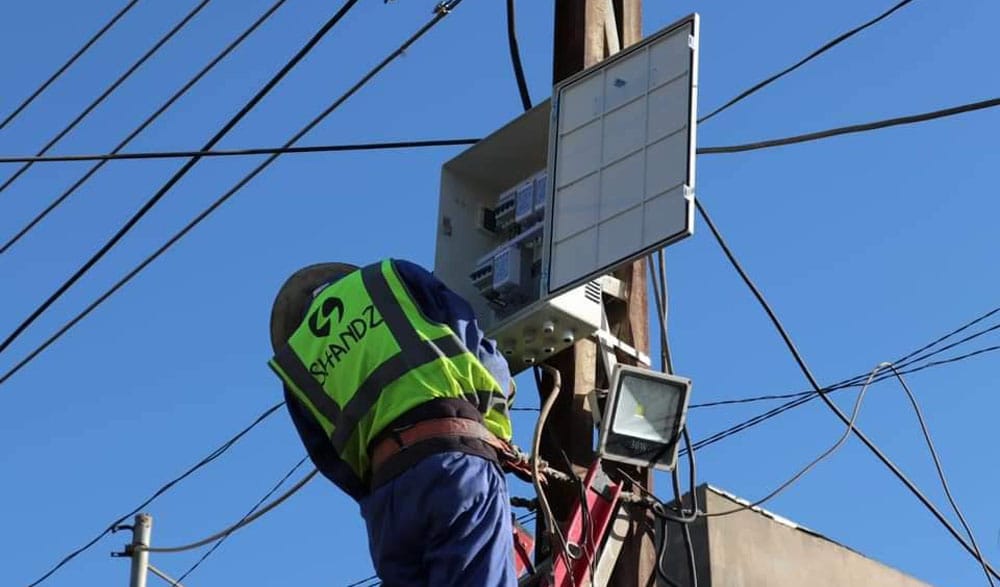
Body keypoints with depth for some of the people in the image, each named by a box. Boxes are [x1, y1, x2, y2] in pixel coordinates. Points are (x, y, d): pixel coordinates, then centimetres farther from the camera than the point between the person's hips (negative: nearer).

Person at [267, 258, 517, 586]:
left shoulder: (297, 362, 27)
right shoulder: (391, 279, 20)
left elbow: (337, 464, 19)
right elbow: (477, 347, 12)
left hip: (386, 495, 3)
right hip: (459, 461, -3)